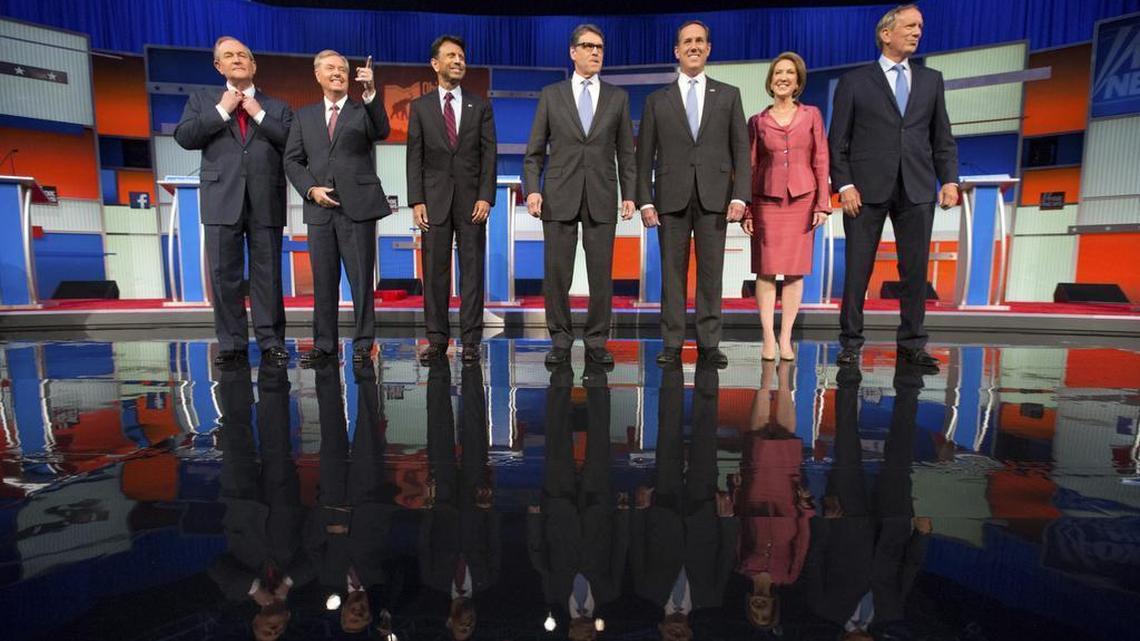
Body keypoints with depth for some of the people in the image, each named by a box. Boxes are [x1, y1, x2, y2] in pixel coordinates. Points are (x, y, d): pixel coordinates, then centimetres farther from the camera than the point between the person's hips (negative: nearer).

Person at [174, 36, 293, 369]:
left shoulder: (277, 107, 15)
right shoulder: (202, 99, 17)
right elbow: (184, 137, 2)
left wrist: (258, 114, -2)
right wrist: (222, 110, -1)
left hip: (266, 201, -1)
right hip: (222, 200, 1)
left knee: (267, 275, 1)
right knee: (224, 275, 2)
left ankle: (271, 343, 8)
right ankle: (231, 344, 10)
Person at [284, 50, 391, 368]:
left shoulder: (363, 111, 8)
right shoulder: (304, 116, 16)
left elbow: (381, 131, -14)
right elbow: (292, 160, 12)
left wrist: (371, 93, -26)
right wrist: (311, 189, -3)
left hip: (358, 207, -3)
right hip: (320, 208, 3)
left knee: (362, 279, -1)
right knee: (324, 280, 7)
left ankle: (363, 344, 9)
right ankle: (324, 344, 16)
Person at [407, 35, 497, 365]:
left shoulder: (480, 106, 9)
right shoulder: (420, 106, 9)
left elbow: (489, 154, 3)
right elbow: (414, 157, 5)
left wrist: (485, 197, -8)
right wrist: (416, 201, -5)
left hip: (471, 199, 0)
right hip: (434, 199, 0)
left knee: (472, 270, 0)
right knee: (435, 272, 2)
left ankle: (470, 341, 6)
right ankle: (436, 339, 11)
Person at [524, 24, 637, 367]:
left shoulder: (618, 97, 11)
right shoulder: (551, 94, 9)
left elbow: (625, 152, 10)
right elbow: (535, 150, 6)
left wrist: (629, 195, 2)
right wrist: (532, 189, -7)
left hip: (601, 197, 1)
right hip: (559, 196, 0)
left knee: (601, 274, 2)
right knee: (556, 273, 0)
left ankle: (597, 342, 14)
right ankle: (560, 340, 15)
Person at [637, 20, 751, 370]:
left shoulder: (728, 95, 12)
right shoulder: (657, 100, 11)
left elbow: (741, 148, 6)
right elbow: (645, 155, 7)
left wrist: (740, 195, -5)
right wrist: (645, 200, -3)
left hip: (714, 196, 0)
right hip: (672, 197, 0)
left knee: (711, 271, 2)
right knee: (673, 272, 1)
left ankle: (709, 342, 10)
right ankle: (672, 343, 8)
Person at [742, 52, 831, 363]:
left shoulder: (811, 115, 8)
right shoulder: (757, 121, 7)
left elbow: (821, 161, 4)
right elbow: (749, 167, 5)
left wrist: (822, 203, -4)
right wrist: (744, 209, -1)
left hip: (802, 199, 1)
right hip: (766, 200, 0)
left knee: (795, 270, 2)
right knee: (766, 270, -2)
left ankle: (786, 338, 9)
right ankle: (768, 338, 4)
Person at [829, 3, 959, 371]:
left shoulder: (931, 81, 17)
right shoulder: (855, 82, 6)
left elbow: (942, 138, 15)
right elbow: (837, 141, 1)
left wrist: (949, 180, 3)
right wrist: (844, 185, -9)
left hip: (917, 190, 4)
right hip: (867, 189, -3)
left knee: (915, 269, 4)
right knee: (858, 269, -1)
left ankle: (912, 344, 15)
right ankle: (850, 343, 9)